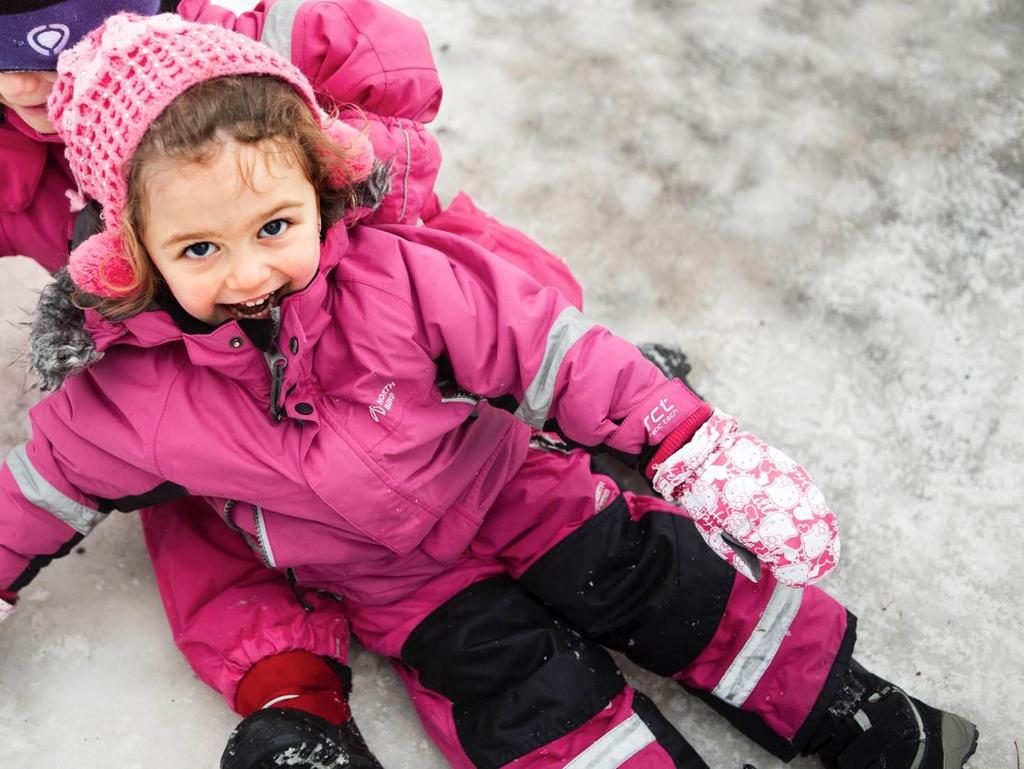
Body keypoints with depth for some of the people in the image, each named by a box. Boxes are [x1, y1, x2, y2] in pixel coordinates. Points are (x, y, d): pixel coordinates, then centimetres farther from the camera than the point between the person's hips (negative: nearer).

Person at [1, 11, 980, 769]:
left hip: (519, 492, 0)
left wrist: (691, 444, -20)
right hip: (402, 591, 1)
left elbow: (542, 346, -19)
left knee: (663, 575, -8)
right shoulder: (135, 394, -17)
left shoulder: (393, 279, -23)